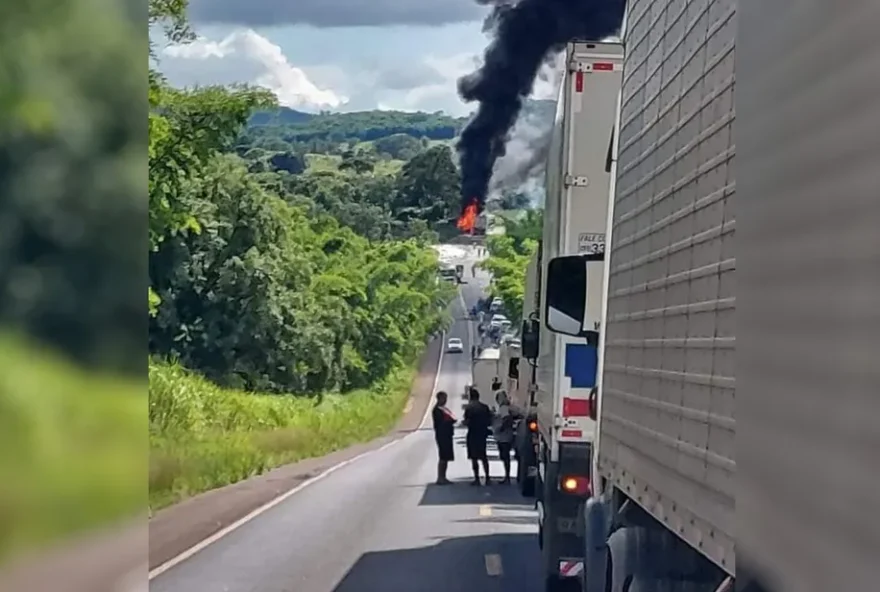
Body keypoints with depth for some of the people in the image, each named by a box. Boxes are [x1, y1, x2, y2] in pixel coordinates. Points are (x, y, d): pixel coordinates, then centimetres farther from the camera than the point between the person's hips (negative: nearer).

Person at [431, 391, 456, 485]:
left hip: (447, 435, 10)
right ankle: (440, 478, -6)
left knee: (446, 457, 11)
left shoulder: (444, 409, 15)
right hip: (442, 435, -10)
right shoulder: (437, 410, -14)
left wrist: (452, 421, 1)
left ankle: (443, 477, 16)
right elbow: (440, 423, -20)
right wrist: (451, 421, -18)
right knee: (443, 457, -8)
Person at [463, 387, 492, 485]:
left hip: (473, 434, -5)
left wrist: (464, 422, 5)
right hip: (483, 434, 5)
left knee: (474, 457, 2)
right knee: (483, 457, 14)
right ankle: (487, 478, 15)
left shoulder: (469, 407, -12)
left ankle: (477, 479, 1)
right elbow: (489, 423, 4)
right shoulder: (485, 407, 4)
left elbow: (467, 422, -16)